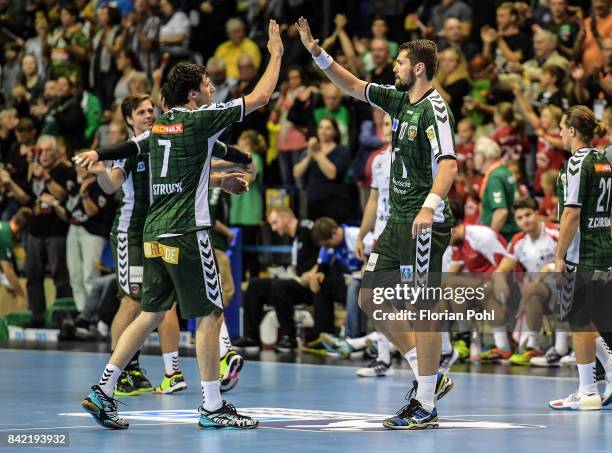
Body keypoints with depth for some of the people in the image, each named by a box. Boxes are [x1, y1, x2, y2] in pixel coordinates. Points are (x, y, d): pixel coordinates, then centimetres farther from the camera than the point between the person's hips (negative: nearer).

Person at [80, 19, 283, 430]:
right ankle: (212, 407, 1)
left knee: (152, 314, 12)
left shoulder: (161, 124, 13)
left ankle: (103, 391, 7)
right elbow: (260, 97, -3)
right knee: (211, 315, 0)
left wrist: (219, 181, 27)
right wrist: (276, 54, 9)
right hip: (187, 234, -8)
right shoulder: (200, 119, -9)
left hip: (155, 234, 8)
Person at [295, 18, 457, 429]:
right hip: (398, 222, 10)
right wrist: (317, 53, 16)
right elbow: (354, 87, 25)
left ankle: (426, 407, -1)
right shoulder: (401, 100, 13)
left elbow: (448, 162, -27)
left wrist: (431, 205, -41)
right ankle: (430, 378, 16)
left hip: (424, 224, -10)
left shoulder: (434, 108, -14)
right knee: (371, 299, 10)